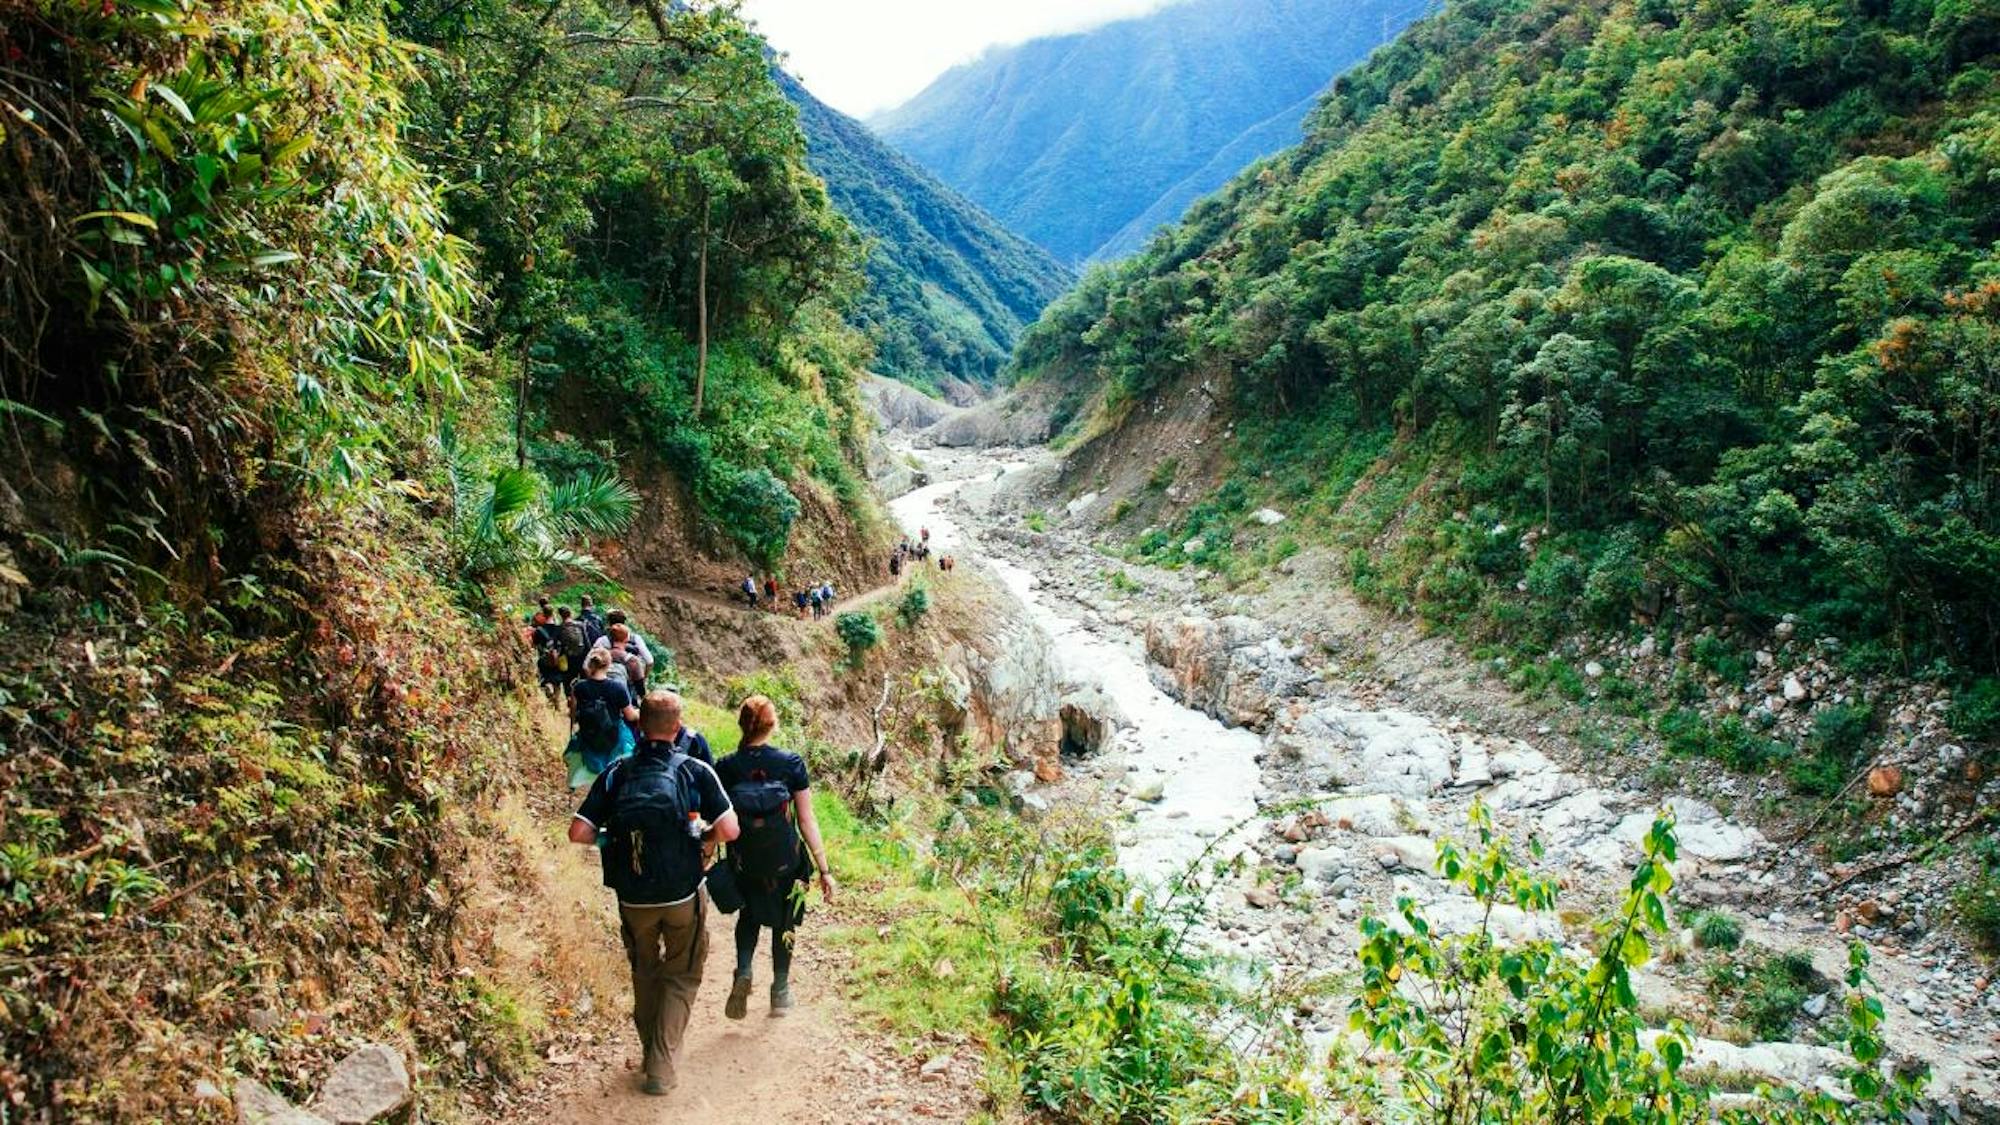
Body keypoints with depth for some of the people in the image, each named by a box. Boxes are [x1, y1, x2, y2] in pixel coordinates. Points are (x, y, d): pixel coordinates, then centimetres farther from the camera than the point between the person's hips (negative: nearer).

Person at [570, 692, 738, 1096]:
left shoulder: (615, 774, -4)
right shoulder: (695, 771, -10)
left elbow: (578, 832, -8)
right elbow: (729, 830, -15)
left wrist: (611, 839, 10)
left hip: (633, 896, 3)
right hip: (683, 895, -2)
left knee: (645, 972, 25)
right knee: (681, 976, 15)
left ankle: (651, 1054, 38)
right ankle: (662, 1067, 7)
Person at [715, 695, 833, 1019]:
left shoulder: (724, 768, -12)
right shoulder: (791, 763, -14)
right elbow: (807, 821, -11)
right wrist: (824, 869, -4)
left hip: (744, 863, 1)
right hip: (786, 862, -1)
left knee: (749, 914, 27)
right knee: (784, 921, 22)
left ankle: (743, 971, 6)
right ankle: (780, 990, 31)